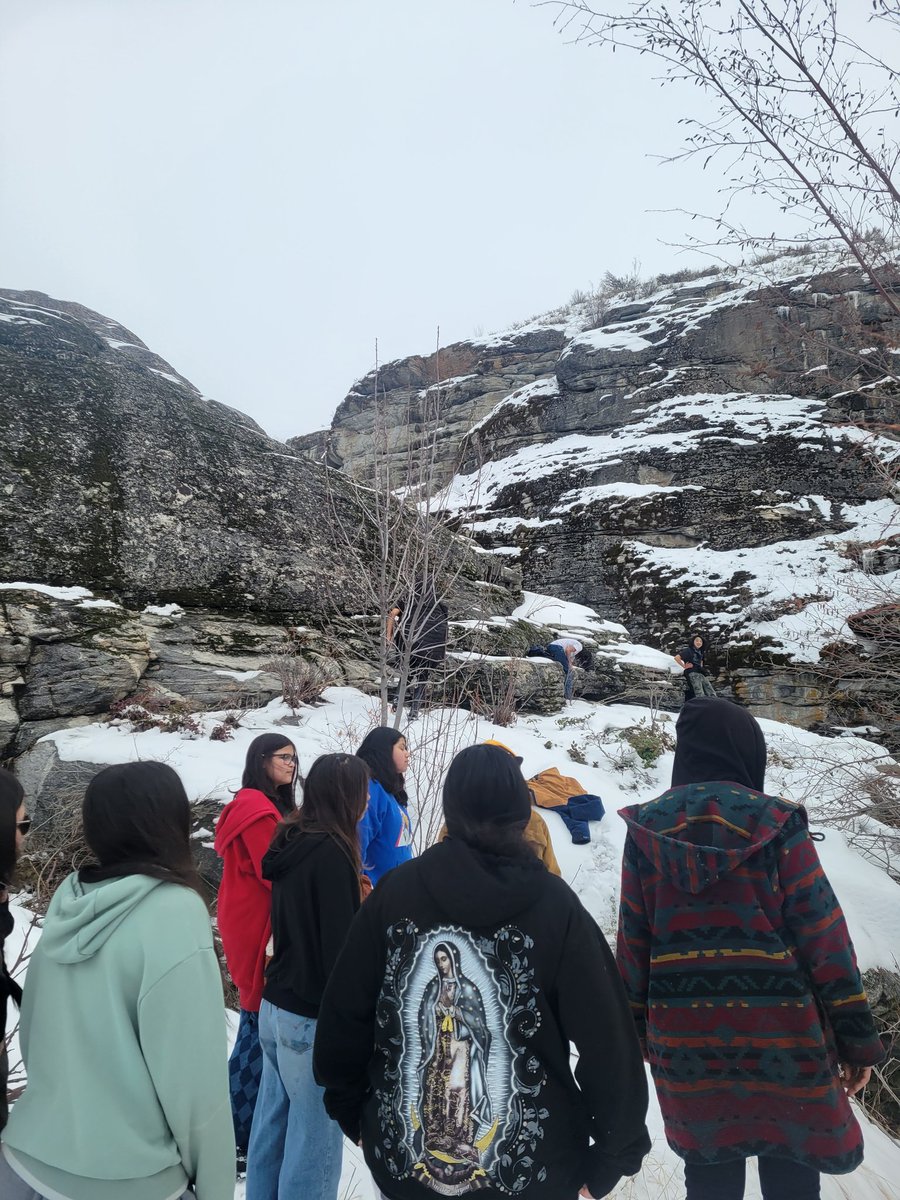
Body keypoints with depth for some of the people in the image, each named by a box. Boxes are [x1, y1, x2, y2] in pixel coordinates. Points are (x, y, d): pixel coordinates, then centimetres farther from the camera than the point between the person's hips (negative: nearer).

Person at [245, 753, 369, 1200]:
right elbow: (339, 947, -21)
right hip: (313, 1016, -8)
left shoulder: (291, 843, 3)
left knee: (272, 1124, 21)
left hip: (275, 1004, 8)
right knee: (314, 1138, 7)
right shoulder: (330, 852, -22)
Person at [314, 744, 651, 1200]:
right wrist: (611, 1157, 1)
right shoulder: (554, 904, -17)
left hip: (400, 1162, 2)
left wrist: (350, 1109, 12)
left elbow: (343, 1016, -3)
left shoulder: (395, 892, -11)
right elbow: (608, 1041, -14)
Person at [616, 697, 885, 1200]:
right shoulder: (778, 824, -11)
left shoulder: (646, 830, -4)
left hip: (685, 1036, 2)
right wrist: (857, 1036, 2)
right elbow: (824, 934, -8)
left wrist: (636, 1027, 13)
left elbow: (633, 941, 2)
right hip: (781, 1031, -2)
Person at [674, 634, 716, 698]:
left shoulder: (701, 652, 22)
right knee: (700, 696, -21)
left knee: (712, 694, -3)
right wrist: (684, 666, -9)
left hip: (701, 674, 8)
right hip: (692, 674, -8)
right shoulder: (688, 650, -1)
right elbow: (677, 658, -13)